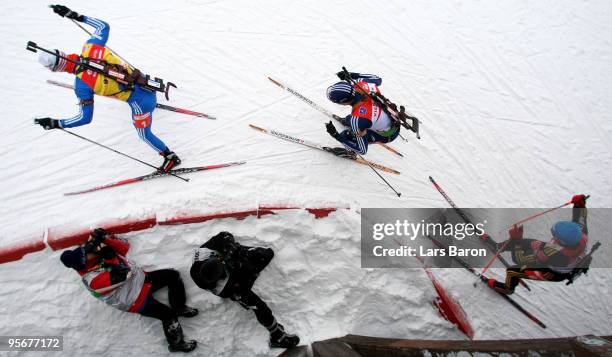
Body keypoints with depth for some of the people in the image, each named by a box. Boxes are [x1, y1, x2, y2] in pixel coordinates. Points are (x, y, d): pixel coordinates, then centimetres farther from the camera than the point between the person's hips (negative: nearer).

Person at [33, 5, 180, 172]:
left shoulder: (81, 85, -19)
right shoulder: (90, 47, -8)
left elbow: (85, 118, -11)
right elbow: (104, 26, 10)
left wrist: (54, 123, -3)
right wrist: (77, 16, 15)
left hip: (141, 102, -6)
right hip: (145, 82, 6)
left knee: (144, 134, 18)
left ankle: (170, 157, 33)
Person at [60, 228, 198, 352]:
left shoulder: (99, 252, -6)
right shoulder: (92, 279, -26)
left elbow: (124, 246, -9)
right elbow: (121, 274, -34)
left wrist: (105, 238, -22)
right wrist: (109, 255, -32)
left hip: (141, 278, 8)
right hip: (136, 301, -8)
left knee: (173, 275, 0)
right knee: (168, 314, -19)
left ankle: (180, 307, 11)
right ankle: (175, 343, 4)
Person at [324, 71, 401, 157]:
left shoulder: (357, 119, -41)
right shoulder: (362, 84, -26)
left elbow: (362, 150, -26)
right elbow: (378, 79, 2)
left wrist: (335, 135, -25)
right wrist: (351, 75, -2)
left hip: (388, 135, -6)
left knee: (345, 135, -1)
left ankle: (350, 153, 32)